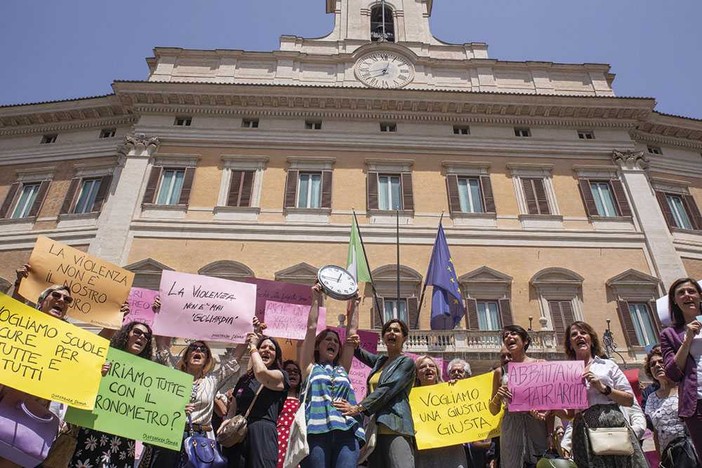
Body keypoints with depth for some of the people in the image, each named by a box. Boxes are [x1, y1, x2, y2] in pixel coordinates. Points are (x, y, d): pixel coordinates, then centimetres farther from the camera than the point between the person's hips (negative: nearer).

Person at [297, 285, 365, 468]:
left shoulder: (343, 368, 24)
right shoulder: (310, 367, 18)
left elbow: (351, 331, 25)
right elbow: (311, 327, 13)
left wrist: (354, 303, 29)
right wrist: (316, 299, 17)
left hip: (346, 432, 2)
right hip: (317, 431, -2)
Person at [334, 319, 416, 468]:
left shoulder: (406, 362, 0)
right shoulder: (380, 361, 21)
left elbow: (387, 389, -13)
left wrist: (358, 408, -22)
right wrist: (356, 346, 10)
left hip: (394, 427, -7)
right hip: (374, 428, 7)